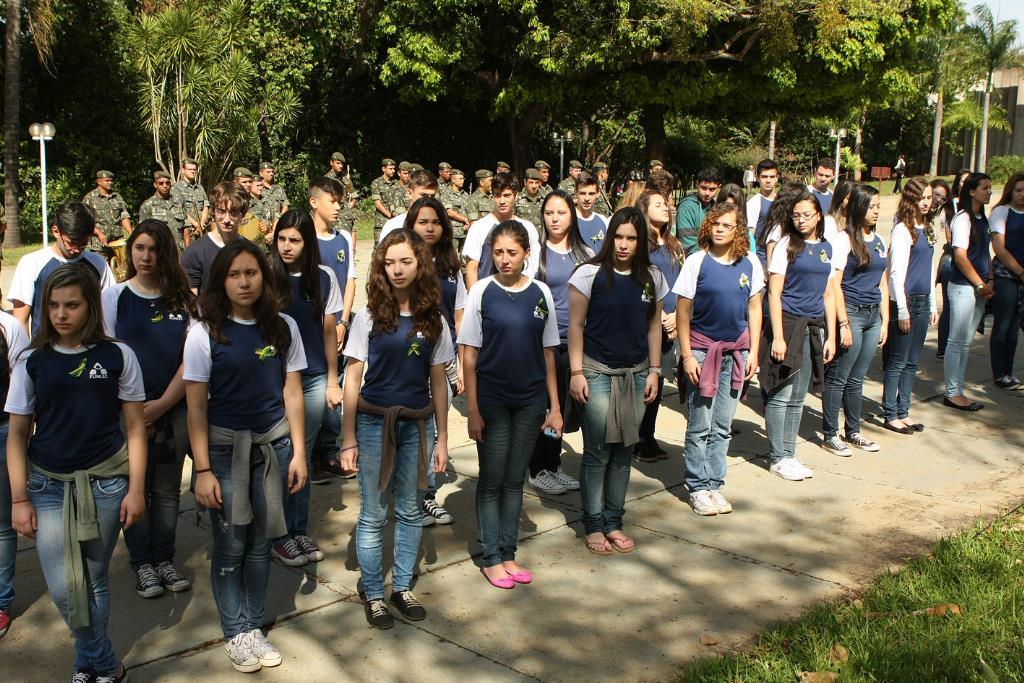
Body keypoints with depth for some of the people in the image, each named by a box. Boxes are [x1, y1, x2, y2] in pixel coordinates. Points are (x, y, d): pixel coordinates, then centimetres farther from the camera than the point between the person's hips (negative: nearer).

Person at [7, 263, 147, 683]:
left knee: (94, 581, 9)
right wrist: (19, 499, -2)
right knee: (63, 587, -3)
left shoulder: (117, 356, -2)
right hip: (48, 485, 1)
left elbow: (134, 427, 1)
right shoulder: (32, 362, 1)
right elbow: (17, 434, 3)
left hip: (105, 482, -1)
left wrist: (135, 489, -4)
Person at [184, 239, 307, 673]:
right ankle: (235, 633, 20)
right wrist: (203, 470, -11)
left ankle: (253, 627, 24)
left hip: (273, 443, 3)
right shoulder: (205, 333, -8)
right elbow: (196, 407, -8)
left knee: (260, 542, 9)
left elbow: (292, 392, 5)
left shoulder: (283, 327, 1)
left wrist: (298, 452, 3)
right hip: (224, 446, -2)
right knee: (230, 546, 3)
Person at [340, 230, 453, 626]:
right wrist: (349, 440, -6)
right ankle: (372, 594, 18)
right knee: (373, 515, 5)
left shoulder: (434, 322, 3)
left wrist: (442, 440, 5)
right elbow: (353, 379, -3)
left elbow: (438, 383, 7)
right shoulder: (369, 317, -4)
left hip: (417, 425, 2)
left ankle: (402, 587, 25)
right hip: (374, 422, -2)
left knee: (410, 511, 11)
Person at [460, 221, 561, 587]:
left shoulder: (540, 293, 1)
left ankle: (507, 554, 23)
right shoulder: (482, 291, -7)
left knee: (515, 480, 12)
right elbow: (470, 354, -6)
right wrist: (472, 409, -10)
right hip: (492, 401, -3)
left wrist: (554, 406, 4)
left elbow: (548, 353, 6)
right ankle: (491, 558, 16)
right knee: (491, 481, 6)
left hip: (530, 401, 3)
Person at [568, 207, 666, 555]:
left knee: (624, 451, 9)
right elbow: (576, 325, -6)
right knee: (597, 452, 0)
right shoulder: (590, 274, -8)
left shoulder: (652, 277, 4)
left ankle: (613, 522, 21)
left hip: (635, 374, 4)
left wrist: (654, 370, 7)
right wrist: (576, 372, -9)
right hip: (597, 372, -4)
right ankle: (593, 525, 13)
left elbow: (654, 326, 11)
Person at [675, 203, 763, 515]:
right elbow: (682, 311, -7)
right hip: (702, 348, -3)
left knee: (723, 425, 9)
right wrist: (687, 356, -11)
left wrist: (753, 352, 3)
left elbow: (754, 309, 8)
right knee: (699, 425, 2)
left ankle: (714, 484, 19)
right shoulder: (697, 262, -8)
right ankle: (698, 488, 12)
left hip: (736, 350, 3)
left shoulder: (749, 263, 2)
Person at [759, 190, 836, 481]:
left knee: (797, 398, 11)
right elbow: (774, 293, -8)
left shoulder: (826, 248, 12)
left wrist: (831, 336, 9)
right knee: (781, 395, -3)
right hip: (788, 323, -5)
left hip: (814, 327, 6)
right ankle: (777, 458, 6)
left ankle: (788, 454, 20)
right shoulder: (786, 245, -4)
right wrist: (777, 336, -14)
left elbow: (828, 295, 15)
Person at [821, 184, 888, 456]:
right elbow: (834, 284, -12)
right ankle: (830, 436, 8)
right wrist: (843, 324, -15)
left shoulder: (879, 241, 13)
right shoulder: (843, 240, -8)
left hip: (873, 314, 7)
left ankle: (853, 432, 25)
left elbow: (883, 284, 17)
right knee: (837, 378, 0)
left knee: (856, 379, 15)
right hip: (851, 312, -7)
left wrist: (885, 321, 13)